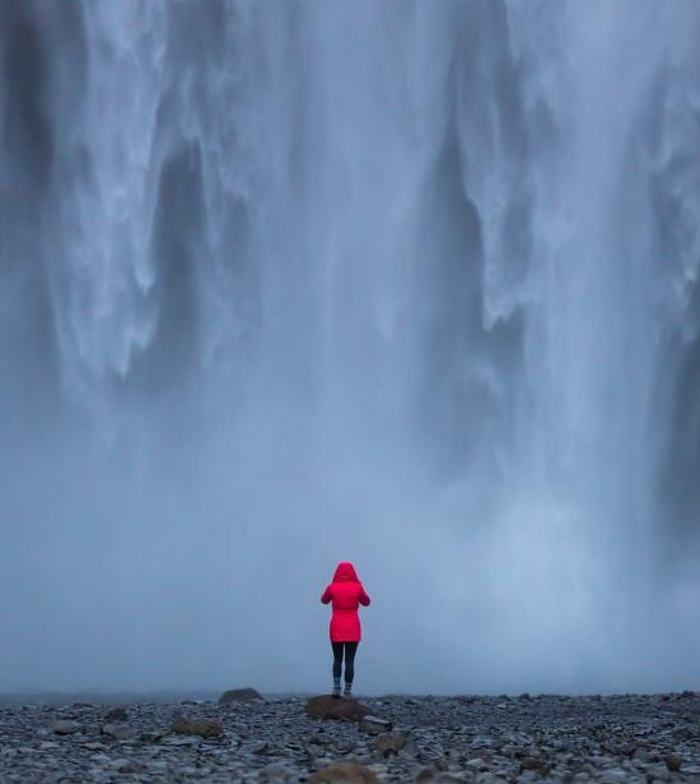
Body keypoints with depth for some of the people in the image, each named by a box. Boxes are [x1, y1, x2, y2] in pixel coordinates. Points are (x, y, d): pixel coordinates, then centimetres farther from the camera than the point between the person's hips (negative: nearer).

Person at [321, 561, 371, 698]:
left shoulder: (332, 587, -6)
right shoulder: (357, 587, -7)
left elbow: (324, 600, 14)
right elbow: (366, 602, 12)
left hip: (336, 629, 1)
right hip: (353, 629, -1)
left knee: (337, 659, 14)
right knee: (350, 661, 3)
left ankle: (336, 687, -2)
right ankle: (348, 691, -3)